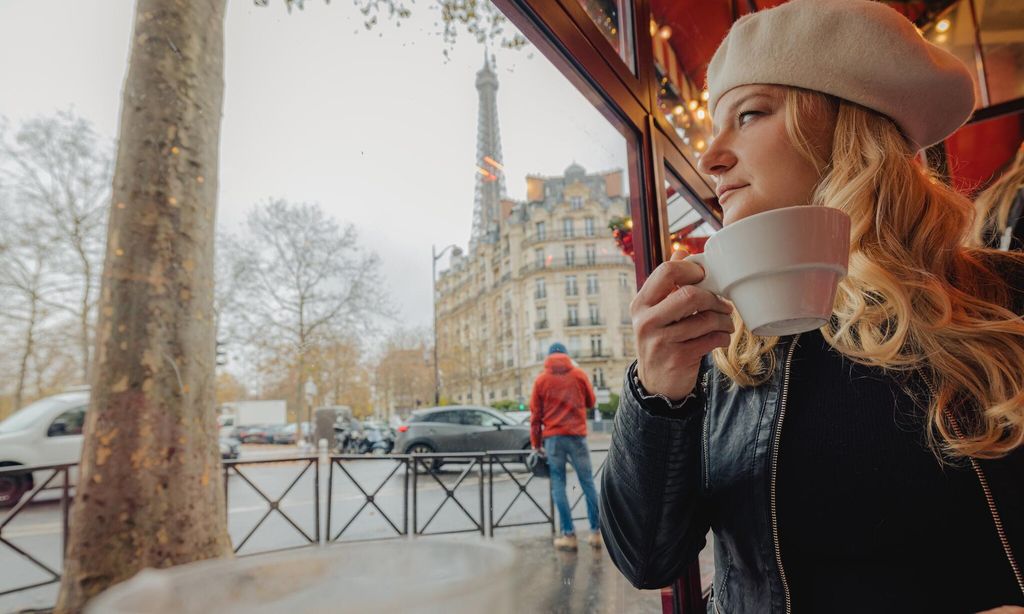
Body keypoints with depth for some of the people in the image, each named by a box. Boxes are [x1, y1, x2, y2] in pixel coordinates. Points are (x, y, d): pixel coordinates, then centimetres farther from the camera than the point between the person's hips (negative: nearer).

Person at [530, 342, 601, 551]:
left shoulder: (541, 380, 3)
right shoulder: (579, 374, 3)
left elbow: (535, 414, 3)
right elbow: (591, 402, 14)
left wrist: (536, 443, 8)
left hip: (552, 437, 0)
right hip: (577, 435, 1)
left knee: (558, 485, 4)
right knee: (587, 483, 7)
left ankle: (568, 534, 2)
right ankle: (595, 532, 8)